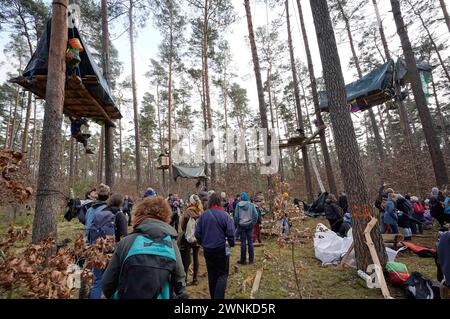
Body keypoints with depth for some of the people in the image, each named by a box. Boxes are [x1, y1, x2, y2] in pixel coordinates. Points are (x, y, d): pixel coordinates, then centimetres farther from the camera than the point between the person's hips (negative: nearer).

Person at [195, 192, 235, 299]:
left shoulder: (203, 215, -5)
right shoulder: (225, 215, -14)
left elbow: (197, 233, -1)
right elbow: (231, 233, -14)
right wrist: (231, 244, 4)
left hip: (207, 249, 4)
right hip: (222, 249, -4)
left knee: (211, 274, 20)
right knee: (222, 274, 8)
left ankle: (213, 296, 33)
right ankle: (219, 296, -3)